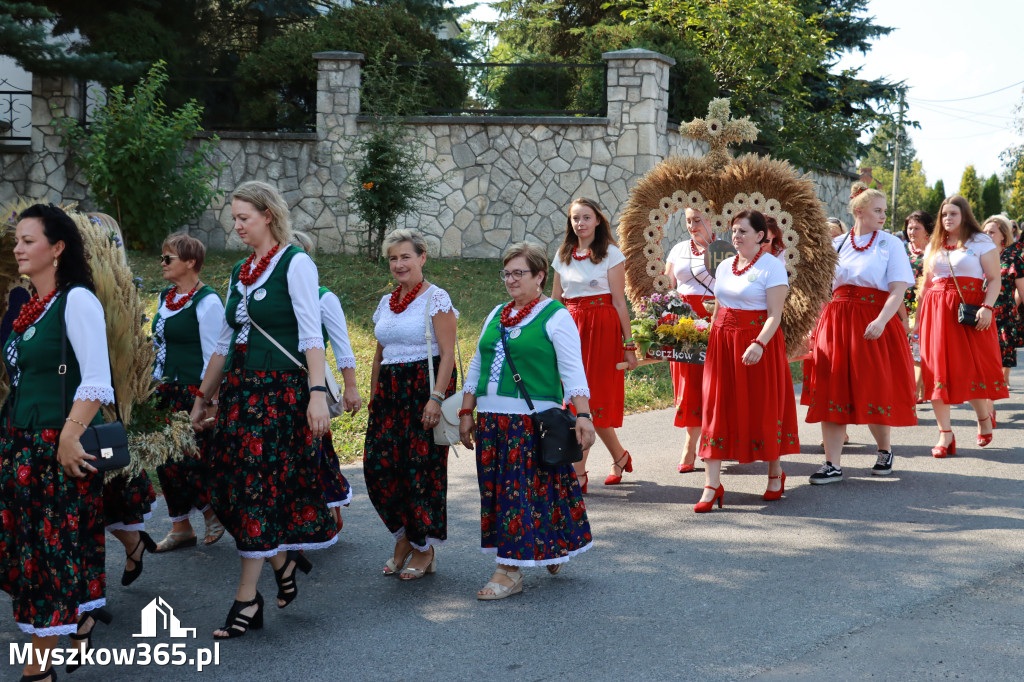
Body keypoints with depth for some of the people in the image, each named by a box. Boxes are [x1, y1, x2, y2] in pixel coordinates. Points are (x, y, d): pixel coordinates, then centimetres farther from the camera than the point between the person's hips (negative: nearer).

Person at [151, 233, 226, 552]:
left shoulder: (207, 302, -12)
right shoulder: (166, 297, 13)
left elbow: (214, 356, -13)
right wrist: (155, 387, 17)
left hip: (194, 394, -8)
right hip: (166, 393, 8)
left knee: (187, 461, -9)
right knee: (165, 460, 7)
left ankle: (213, 511, 16)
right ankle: (180, 528, 17)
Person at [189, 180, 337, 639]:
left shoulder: (295, 264, -7)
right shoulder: (240, 272, 15)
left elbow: (311, 334, -15)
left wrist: (317, 393, -24)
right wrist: (204, 396, 21)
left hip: (281, 390, -7)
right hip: (239, 390, 7)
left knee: (260, 487, -6)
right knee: (231, 489, 4)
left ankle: (247, 600, 0)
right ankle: (284, 559, 25)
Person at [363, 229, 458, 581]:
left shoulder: (436, 298, -5)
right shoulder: (386, 302, 15)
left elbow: (448, 353, -11)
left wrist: (436, 398, -20)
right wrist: (374, 396, 17)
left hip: (425, 388, -6)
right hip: (390, 391, 6)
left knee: (422, 468, -3)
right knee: (379, 465, -1)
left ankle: (424, 549, 11)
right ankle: (403, 538, 18)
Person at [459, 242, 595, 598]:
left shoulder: (555, 316, -3)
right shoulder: (496, 315, 17)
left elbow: (572, 371, -9)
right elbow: (477, 366, 21)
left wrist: (583, 415, -19)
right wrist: (466, 412, 16)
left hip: (534, 421, -7)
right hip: (491, 419, 7)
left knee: (522, 490, -5)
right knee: (496, 488, 8)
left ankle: (509, 572, 1)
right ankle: (551, 549, 24)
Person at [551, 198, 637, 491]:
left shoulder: (611, 254, -2)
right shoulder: (563, 255, 13)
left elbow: (619, 302, -5)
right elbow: (554, 301, 15)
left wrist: (628, 344, -7)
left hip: (601, 329, -5)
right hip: (570, 327, 5)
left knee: (590, 398, -7)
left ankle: (578, 474, -4)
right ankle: (619, 457, 27)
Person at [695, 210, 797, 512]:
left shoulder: (772, 266, -8)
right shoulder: (724, 266, 12)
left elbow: (775, 314, -15)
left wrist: (759, 344, -28)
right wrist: (711, 337, 9)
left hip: (758, 342, -6)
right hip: (723, 342, 6)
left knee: (763, 408, 4)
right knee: (716, 409, -1)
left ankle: (775, 472, 27)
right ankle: (712, 485, -2)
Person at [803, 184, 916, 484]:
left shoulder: (890, 244, 1)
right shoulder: (837, 244, 11)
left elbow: (898, 291, -8)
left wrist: (881, 321, -23)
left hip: (873, 324, -3)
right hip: (836, 321, 3)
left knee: (874, 389, 1)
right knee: (832, 389, -2)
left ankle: (885, 451, 27)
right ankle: (833, 464, 2)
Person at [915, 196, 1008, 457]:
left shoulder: (980, 241, 2)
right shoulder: (934, 245, 16)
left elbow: (995, 279, -4)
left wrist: (987, 307, -19)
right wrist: (918, 318, 13)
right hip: (936, 312, 4)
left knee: (973, 365, -6)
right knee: (938, 368, -2)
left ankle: (984, 417, 21)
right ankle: (945, 433, 0)